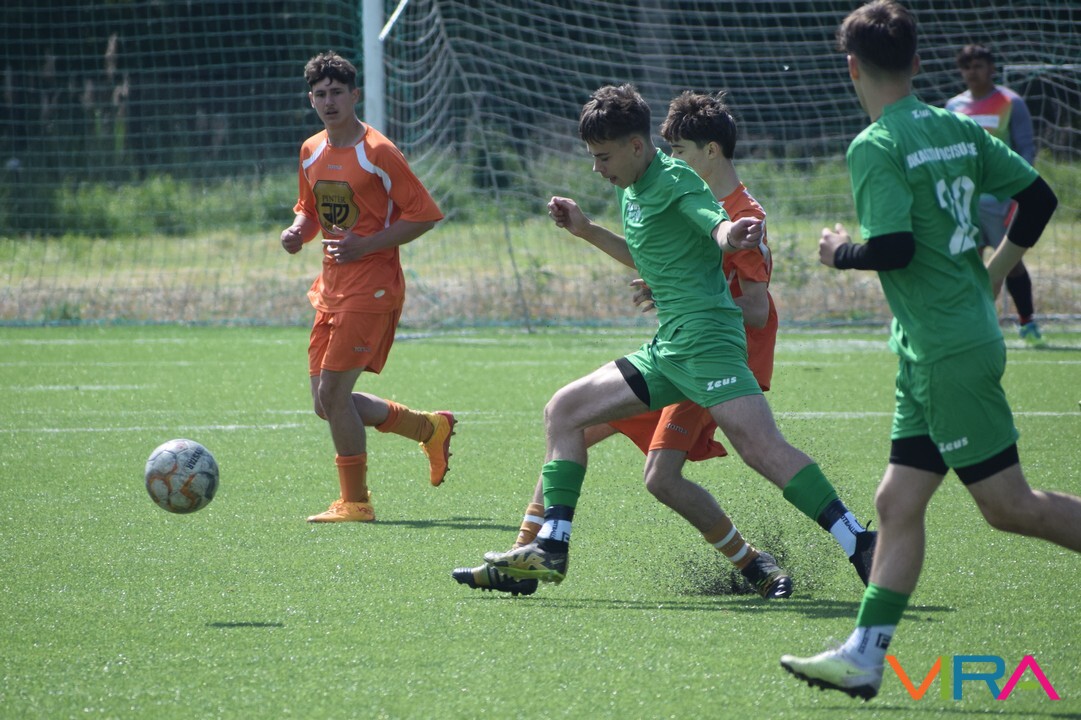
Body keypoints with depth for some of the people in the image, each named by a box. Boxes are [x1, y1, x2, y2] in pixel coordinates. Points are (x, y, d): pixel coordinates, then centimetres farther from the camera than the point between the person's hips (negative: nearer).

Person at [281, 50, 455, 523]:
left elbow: (424, 215, -12)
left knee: (332, 395, -12)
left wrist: (364, 245, -19)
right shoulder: (312, 152, 9)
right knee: (327, 403, 8)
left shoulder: (377, 153, -13)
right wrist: (299, 232, 0)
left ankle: (355, 502, 2)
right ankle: (431, 429, 27)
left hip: (370, 285, -8)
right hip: (332, 287, 8)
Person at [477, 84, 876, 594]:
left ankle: (860, 544, -26)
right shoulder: (631, 191, 19)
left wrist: (730, 234, -51)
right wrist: (588, 232, 27)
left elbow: (716, 224, -27)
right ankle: (551, 549, 12)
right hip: (667, 347, 10)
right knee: (564, 411, 12)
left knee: (760, 447, -24)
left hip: (704, 334, -10)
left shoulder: (673, 179, -8)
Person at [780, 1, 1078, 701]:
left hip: (948, 351, -9)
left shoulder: (875, 147, -14)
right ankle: (865, 656, 5)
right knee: (899, 502, 6)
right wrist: (993, 274, 23)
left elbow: (894, 248, -23)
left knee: (1008, 504, -3)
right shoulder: (959, 129, 10)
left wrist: (843, 250, -3)